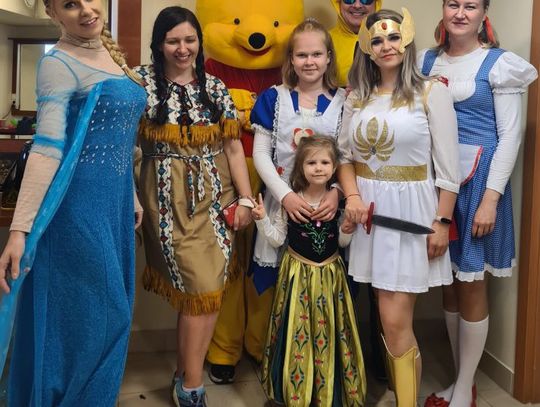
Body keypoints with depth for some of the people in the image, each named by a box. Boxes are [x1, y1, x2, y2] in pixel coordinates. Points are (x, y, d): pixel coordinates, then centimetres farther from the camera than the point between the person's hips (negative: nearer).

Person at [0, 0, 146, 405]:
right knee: (87, 314, 0)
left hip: (115, 201, 8)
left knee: (111, 312, 16)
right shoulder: (59, 63, -13)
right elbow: (48, 146, -21)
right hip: (80, 203, -8)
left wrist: (131, 196, 21)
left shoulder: (114, 56, 12)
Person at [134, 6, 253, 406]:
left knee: (207, 287, 2)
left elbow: (233, 146, 9)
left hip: (215, 194, 4)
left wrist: (245, 198, 4)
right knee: (202, 287, -7)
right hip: (170, 197, -3)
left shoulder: (215, 87, 9)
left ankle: (186, 375, 19)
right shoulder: (142, 81, 0)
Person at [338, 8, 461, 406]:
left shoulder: (432, 92, -5)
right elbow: (344, 154, 12)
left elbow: (448, 166, -6)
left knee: (395, 323, -6)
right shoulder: (357, 97, 9)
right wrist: (352, 196, -6)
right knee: (391, 321, 12)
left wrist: (442, 222, -10)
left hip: (411, 212, -4)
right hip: (369, 212, 4)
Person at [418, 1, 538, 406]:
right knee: (448, 282, 11)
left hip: (477, 180, -4)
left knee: (472, 284, 2)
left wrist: (490, 198, -15)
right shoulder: (427, 61, 9)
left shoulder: (499, 64, -5)